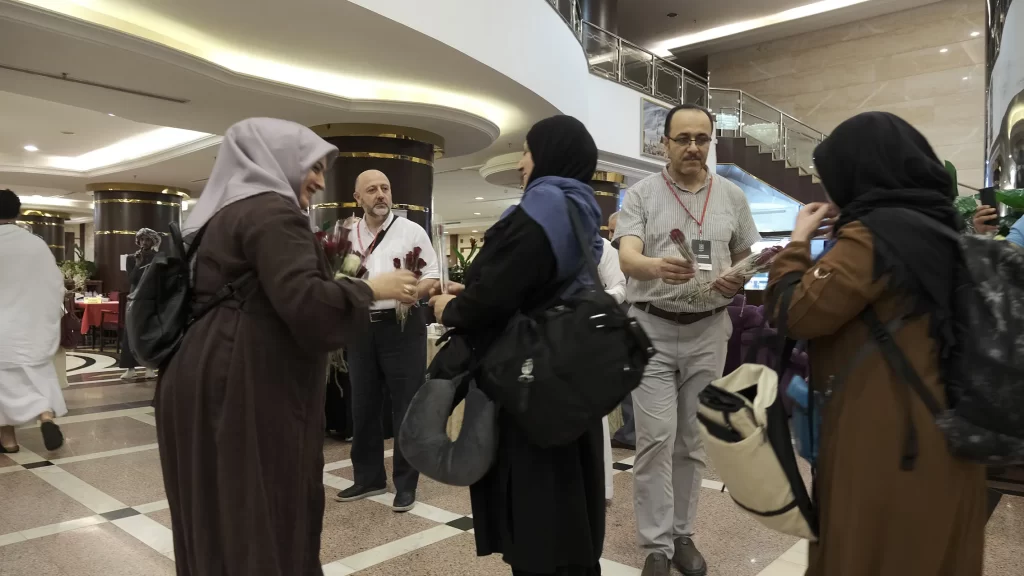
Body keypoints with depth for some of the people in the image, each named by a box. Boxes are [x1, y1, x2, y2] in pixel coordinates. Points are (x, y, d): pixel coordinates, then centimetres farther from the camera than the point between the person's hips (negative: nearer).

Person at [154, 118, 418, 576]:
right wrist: (372, 289, -12)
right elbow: (303, 300, -25)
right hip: (247, 386, -10)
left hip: (207, 374, 10)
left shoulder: (225, 210, 18)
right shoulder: (271, 210, -13)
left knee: (218, 512, 18)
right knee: (262, 513, 1)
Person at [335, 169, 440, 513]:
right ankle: (368, 477, 28)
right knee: (363, 406, 13)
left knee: (406, 407, 2)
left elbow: (434, 278, -5)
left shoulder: (411, 231, -2)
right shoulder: (348, 236, 10)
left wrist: (409, 292, -23)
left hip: (402, 324, -4)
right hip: (361, 327, 5)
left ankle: (406, 483, 14)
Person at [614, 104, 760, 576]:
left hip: (708, 330, 3)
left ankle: (683, 534, 23)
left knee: (693, 440, 10)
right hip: (652, 329, -3)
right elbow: (627, 259, -14)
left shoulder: (732, 196, 8)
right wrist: (658, 267, -36)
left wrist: (738, 281, -9)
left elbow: (748, 259, 14)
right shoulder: (641, 194, -2)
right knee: (656, 439, -4)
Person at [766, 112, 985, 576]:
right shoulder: (939, 227, 8)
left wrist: (799, 240, -4)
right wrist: (828, 238, 11)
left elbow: (794, 312, -17)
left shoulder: (873, 235, -20)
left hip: (887, 442, -9)